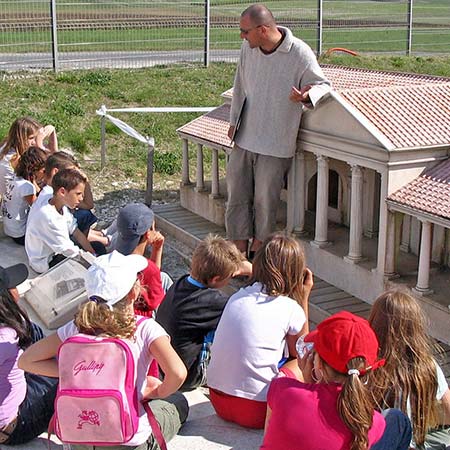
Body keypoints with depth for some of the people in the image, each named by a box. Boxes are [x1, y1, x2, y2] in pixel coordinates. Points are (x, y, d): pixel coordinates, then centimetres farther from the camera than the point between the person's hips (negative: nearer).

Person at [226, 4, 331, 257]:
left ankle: (257, 249, 23)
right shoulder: (248, 49, 1)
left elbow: (322, 85, -7)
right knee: (237, 194, 8)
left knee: (265, 199, 4)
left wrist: (307, 95, -30)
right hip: (244, 138, 5)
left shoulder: (300, 53, -15)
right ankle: (239, 250, 19)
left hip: (275, 143, -5)